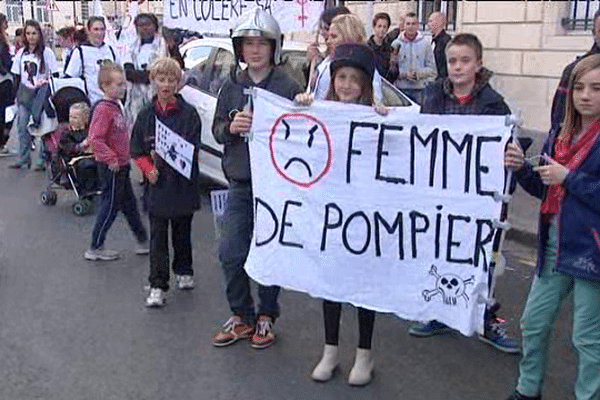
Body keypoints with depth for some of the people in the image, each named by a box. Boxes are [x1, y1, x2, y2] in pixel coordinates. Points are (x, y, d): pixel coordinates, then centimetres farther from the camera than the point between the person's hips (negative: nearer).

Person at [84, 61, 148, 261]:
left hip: (121, 165, 10)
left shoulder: (117, 106, 11)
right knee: (110, 207, -1)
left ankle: (143, 242, 26)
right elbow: (94, 139, -25)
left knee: (129, 204, 16)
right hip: (111, 167, -10)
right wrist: (111, 159, -25)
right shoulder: (103, 109, -19)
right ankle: (95, 248, 11)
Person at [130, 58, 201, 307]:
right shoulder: (146, 115, 3)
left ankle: (183, 271, 37)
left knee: (182, 232, 15)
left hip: (183, 184, -1)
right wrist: (149, 169, -10)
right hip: (157, 185, 1)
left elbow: (192, 150, -10)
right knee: (158, 237, 2)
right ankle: (157, 286, 7)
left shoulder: (188, 114, -5)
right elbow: (136, 150, 7)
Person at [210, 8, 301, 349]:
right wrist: (230, 127, -10)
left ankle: (267, 317, 26)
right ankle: (242, 317, 23)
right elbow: (217, 129, 11)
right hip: (240, 184, 4)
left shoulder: (288, 87, -5)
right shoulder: (232, 87, 8)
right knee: (231, 254, 4)